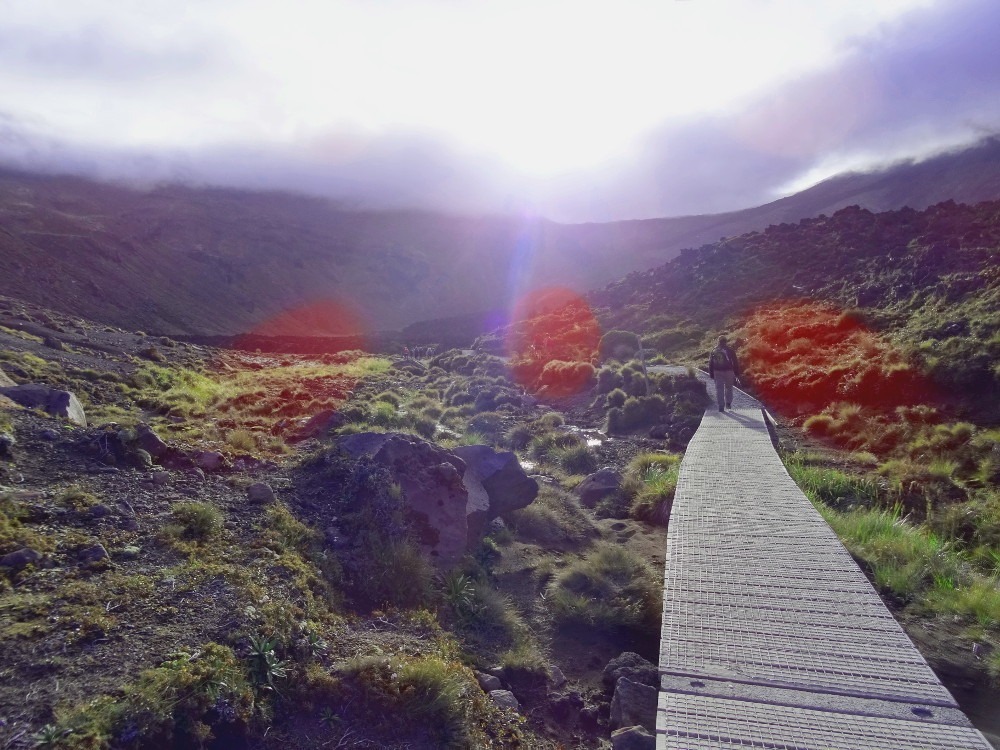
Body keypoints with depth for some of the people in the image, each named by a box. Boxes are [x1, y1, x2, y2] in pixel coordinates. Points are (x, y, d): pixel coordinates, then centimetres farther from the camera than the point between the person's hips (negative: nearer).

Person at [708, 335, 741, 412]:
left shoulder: (714, 350, 7)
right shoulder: (729, 350, -2)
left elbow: (710, 363, 8)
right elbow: (735, 362, -2)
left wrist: (711, 374, 13)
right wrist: (737, 373, 4)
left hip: (717, 372, 2)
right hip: (728, 371, -2)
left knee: (719, 389, 3)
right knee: (728, 388, 14)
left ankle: (721, 406, 1)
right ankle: (728, 403, 12)